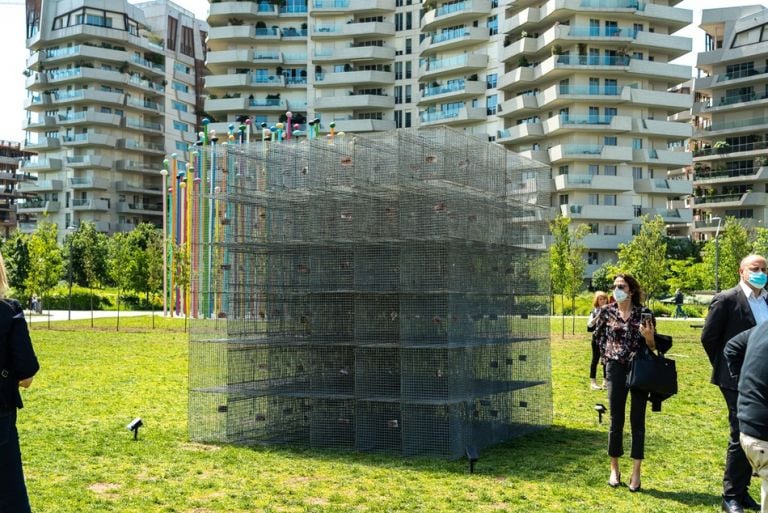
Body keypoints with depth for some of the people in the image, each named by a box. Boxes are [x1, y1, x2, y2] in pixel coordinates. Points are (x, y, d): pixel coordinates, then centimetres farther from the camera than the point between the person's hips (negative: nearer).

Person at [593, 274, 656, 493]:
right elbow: (599, 335, 17)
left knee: (637, 421, 3)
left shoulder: (644, 314, -3)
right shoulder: (607, 312, 1)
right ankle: (614, 469, 19)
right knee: (616, 421, 5)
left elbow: (653, 346, 1)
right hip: (616, 370, 1)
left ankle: (636, 472, 9)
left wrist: (648, 337, -19)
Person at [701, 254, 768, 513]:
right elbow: (708, 337, -8)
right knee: (740, 438, -2)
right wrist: (726, 368, -2)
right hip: (738, 380, -6)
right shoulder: (726, 299, -10)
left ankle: (742, 491, 24)